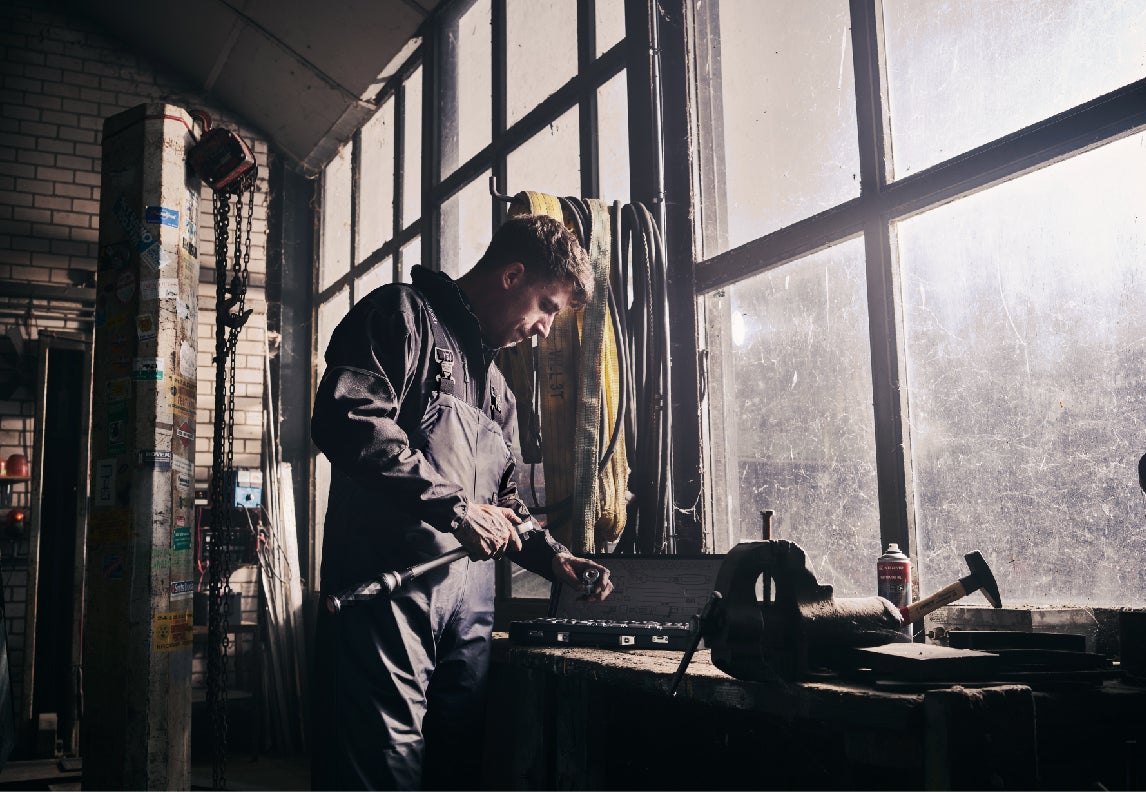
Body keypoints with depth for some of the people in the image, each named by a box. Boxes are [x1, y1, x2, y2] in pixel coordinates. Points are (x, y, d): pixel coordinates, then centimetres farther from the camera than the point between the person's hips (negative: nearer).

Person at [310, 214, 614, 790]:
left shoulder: (495, 384, 27)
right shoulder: (406, 313, 0)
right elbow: (347, 418, -18)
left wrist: (551, 557, 14)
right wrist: (453, 506, -16)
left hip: (469, 598, 8)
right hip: (389, 583, -8)